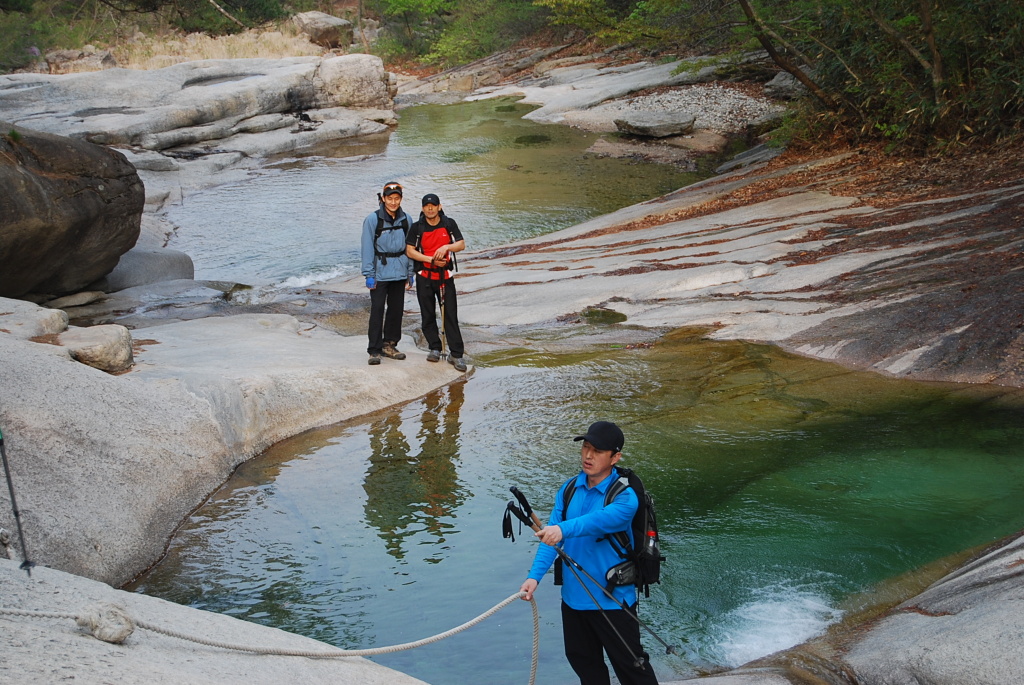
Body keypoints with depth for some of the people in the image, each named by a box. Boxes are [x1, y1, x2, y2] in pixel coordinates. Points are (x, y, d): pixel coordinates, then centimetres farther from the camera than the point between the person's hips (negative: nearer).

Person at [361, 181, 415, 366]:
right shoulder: (373, 220, -7)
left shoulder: (405, 220, 6)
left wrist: (410, 274, 10)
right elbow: (367, 248, -5)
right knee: (377, 310, -6)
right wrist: (369, 274, -9)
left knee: (396, 309, 11)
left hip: (399, 272, 5)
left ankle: (390, 345, 24)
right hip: (380, 272, -4)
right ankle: (374, 350, -1)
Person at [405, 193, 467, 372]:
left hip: (445, 276, -1)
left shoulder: (449, 224, 2)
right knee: (428, 314, 7)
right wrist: (431, 259, -15)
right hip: (424, 276, 1)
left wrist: (447, 246, -19)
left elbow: (461, 244, 1)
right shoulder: (417, 227, -1)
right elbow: (410, 251, -5)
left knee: (450, 315, -4)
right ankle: (435, 348, 22)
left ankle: (456, 354, -2)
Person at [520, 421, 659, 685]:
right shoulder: (569, 489, 0)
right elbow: (550, 537, -6)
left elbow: (602, 519, -39)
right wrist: (535, 576, -20)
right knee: (583, 662, 21)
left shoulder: (624, 496, -18)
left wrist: (564, 529, -56)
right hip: (573, 596, 6)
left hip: (612, 600, -6)